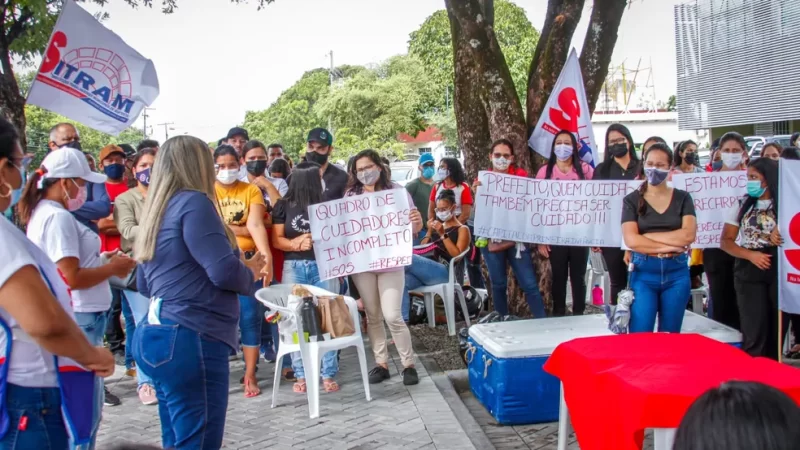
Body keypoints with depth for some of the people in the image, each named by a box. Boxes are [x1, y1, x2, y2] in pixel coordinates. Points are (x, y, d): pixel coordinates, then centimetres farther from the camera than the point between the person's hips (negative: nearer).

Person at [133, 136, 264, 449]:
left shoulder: (158, 210, 16)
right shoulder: (192, 202, -10)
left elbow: (145, 285, 24)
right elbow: (224, 271, -18)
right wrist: (250, 274, 2)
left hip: (158, 334, 10)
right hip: (188, 340, -10)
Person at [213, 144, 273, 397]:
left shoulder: (251, 190, 1)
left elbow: (256, 225, -13)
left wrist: (267, 255, -26)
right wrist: (242, 230, -12)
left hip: (248, 261, 0)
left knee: (250, 317, 1)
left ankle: (250, 375, 11)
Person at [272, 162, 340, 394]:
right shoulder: (284, 205, 3)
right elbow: (276, 240, 1)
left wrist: (314, 240, -12)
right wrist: (296, 244, -16)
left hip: (324, 266, 1)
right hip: (294, 267, 0)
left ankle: (328, 374, 7)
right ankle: (301, 374, 10)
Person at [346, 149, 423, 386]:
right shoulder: (350, 195, 3)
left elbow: (413, 229, -3)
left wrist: (418, 221, -26)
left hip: (390, 263, -2)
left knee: (393, 316, -8)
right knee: (372, 316, 9)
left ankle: (408, 365, 6)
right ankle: (381, 363, 20)